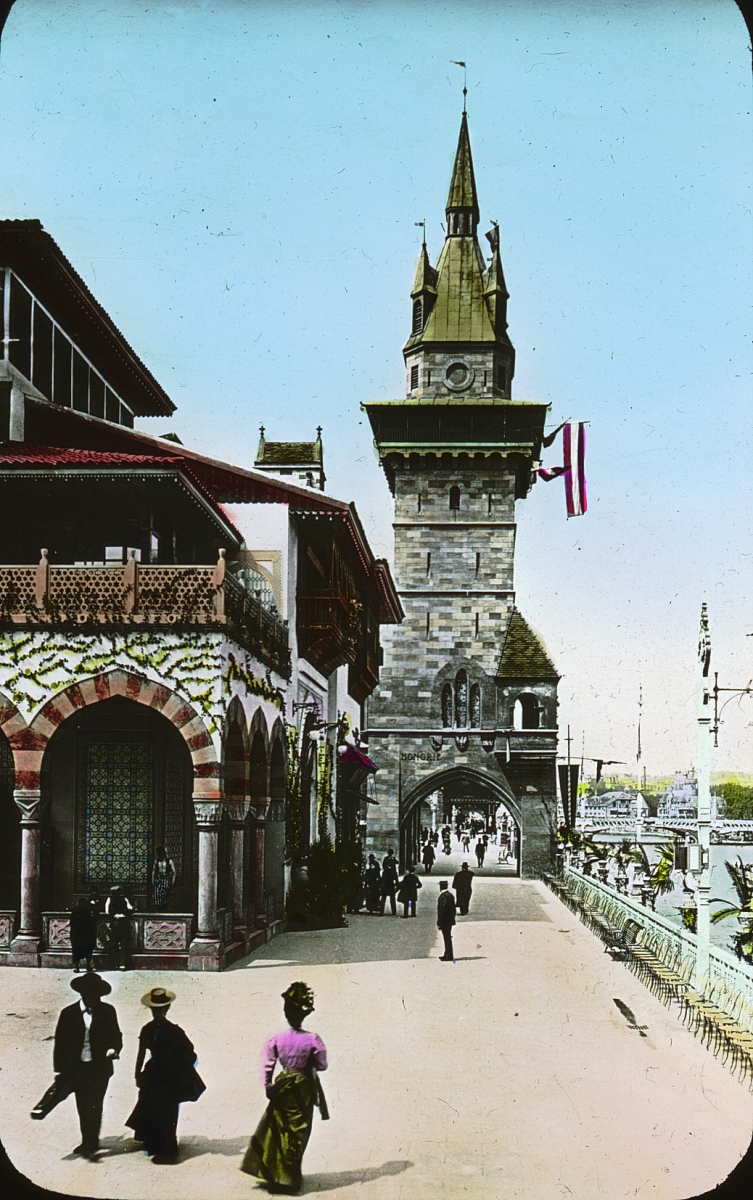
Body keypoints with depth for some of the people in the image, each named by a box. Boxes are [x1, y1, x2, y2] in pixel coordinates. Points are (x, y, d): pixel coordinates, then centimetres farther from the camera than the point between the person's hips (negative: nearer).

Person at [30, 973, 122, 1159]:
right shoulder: (68, 1013, -1)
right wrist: (59, 1069, -3)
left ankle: (90, 1144, 14)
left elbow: (116, 1035, 6)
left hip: (99, 1067, -1)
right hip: (77, 1068, 1)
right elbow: (60, 1043, 0)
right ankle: (88, 1143, 24)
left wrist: (114, 1049, -16)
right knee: (83, 1108, 9)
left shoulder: (107, 1012, -1)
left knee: (94, 1107, 1)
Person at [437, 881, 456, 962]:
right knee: (448, 938, 17)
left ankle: (449, 956, 2)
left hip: (445, 922, -9)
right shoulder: (450, 895, 10)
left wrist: (439, 923, -17)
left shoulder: (443, 896, -19)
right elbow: (453, 908, 15)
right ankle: (448, 955, 26)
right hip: (450, 921, 9)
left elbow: (442, 910, -21)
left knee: (447, 938, -3)